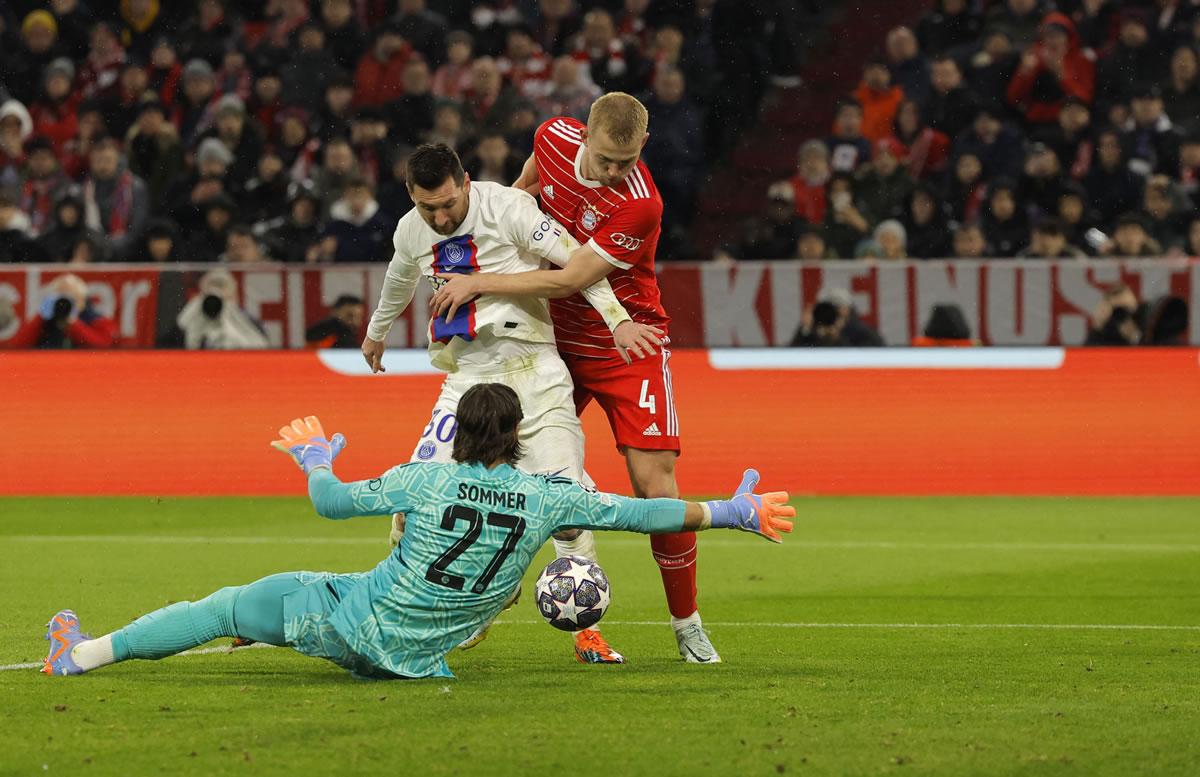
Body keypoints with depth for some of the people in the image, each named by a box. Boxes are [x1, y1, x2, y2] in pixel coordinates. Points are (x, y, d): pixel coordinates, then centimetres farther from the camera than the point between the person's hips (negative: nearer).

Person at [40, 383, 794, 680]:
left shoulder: (428, 481, -9)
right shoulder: (549, 498, -5)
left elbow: (334, 502, -5)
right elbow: (638, 514, -1)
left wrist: (316, 460, 18)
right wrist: (731, 512, 8)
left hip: (358, 619, -2)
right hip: (415, 659, 2)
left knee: (231, 605, 12)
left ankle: (82, 652, 14)